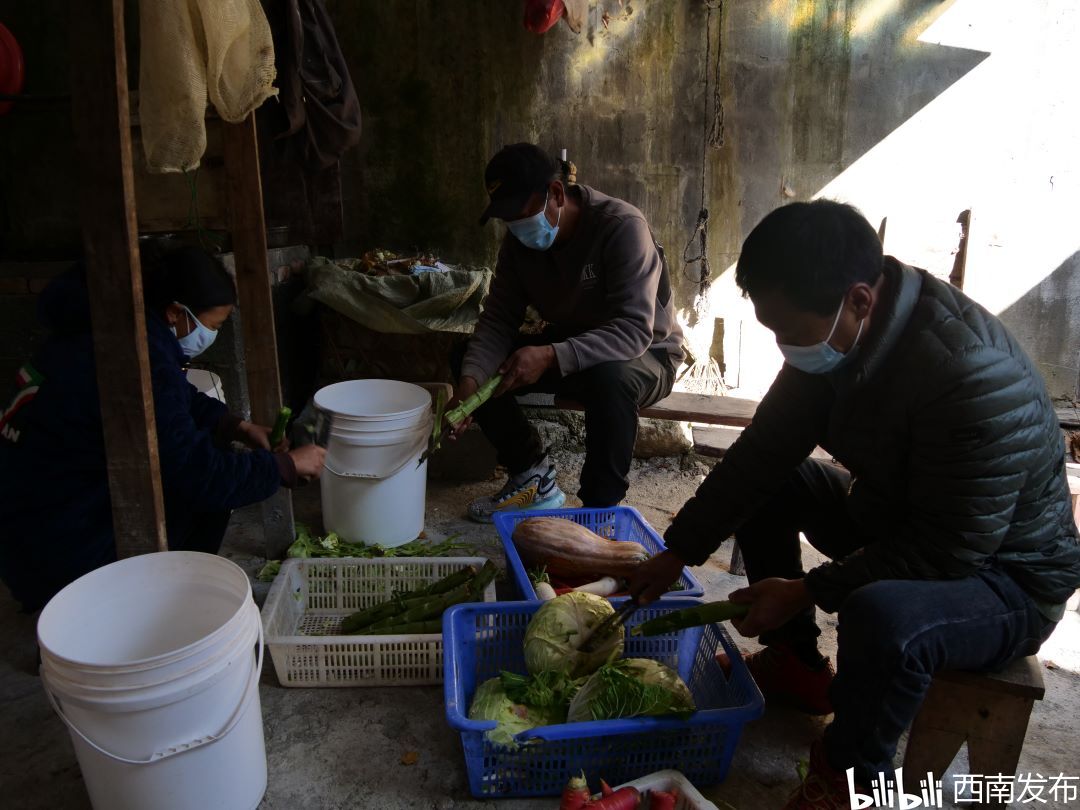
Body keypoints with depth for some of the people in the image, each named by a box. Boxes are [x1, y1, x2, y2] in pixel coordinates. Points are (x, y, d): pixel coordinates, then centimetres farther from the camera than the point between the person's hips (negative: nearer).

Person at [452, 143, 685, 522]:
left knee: (609, 377, -41)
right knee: (468, 359, -11)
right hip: (564, 348, 6)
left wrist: (552, 357, -46)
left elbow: (634, 331, -34)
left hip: (645, 353, -6)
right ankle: (532, 474, 1)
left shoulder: (623, 227, -26)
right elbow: (498, 319, -9)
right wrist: (469, 381, -28)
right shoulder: (519, 239, -7)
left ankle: (601, 507, -21)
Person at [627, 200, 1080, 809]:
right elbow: (766, 448, -2)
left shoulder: (976, 377, -35)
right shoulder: (838, 332, -10)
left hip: (1004, 573, -8)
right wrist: (678, 553, -2)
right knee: (762, 485, 5)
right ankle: (797, 666, 20)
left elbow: (950, 551, -30)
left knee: (882, 615, -38)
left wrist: (807, 591, -24)